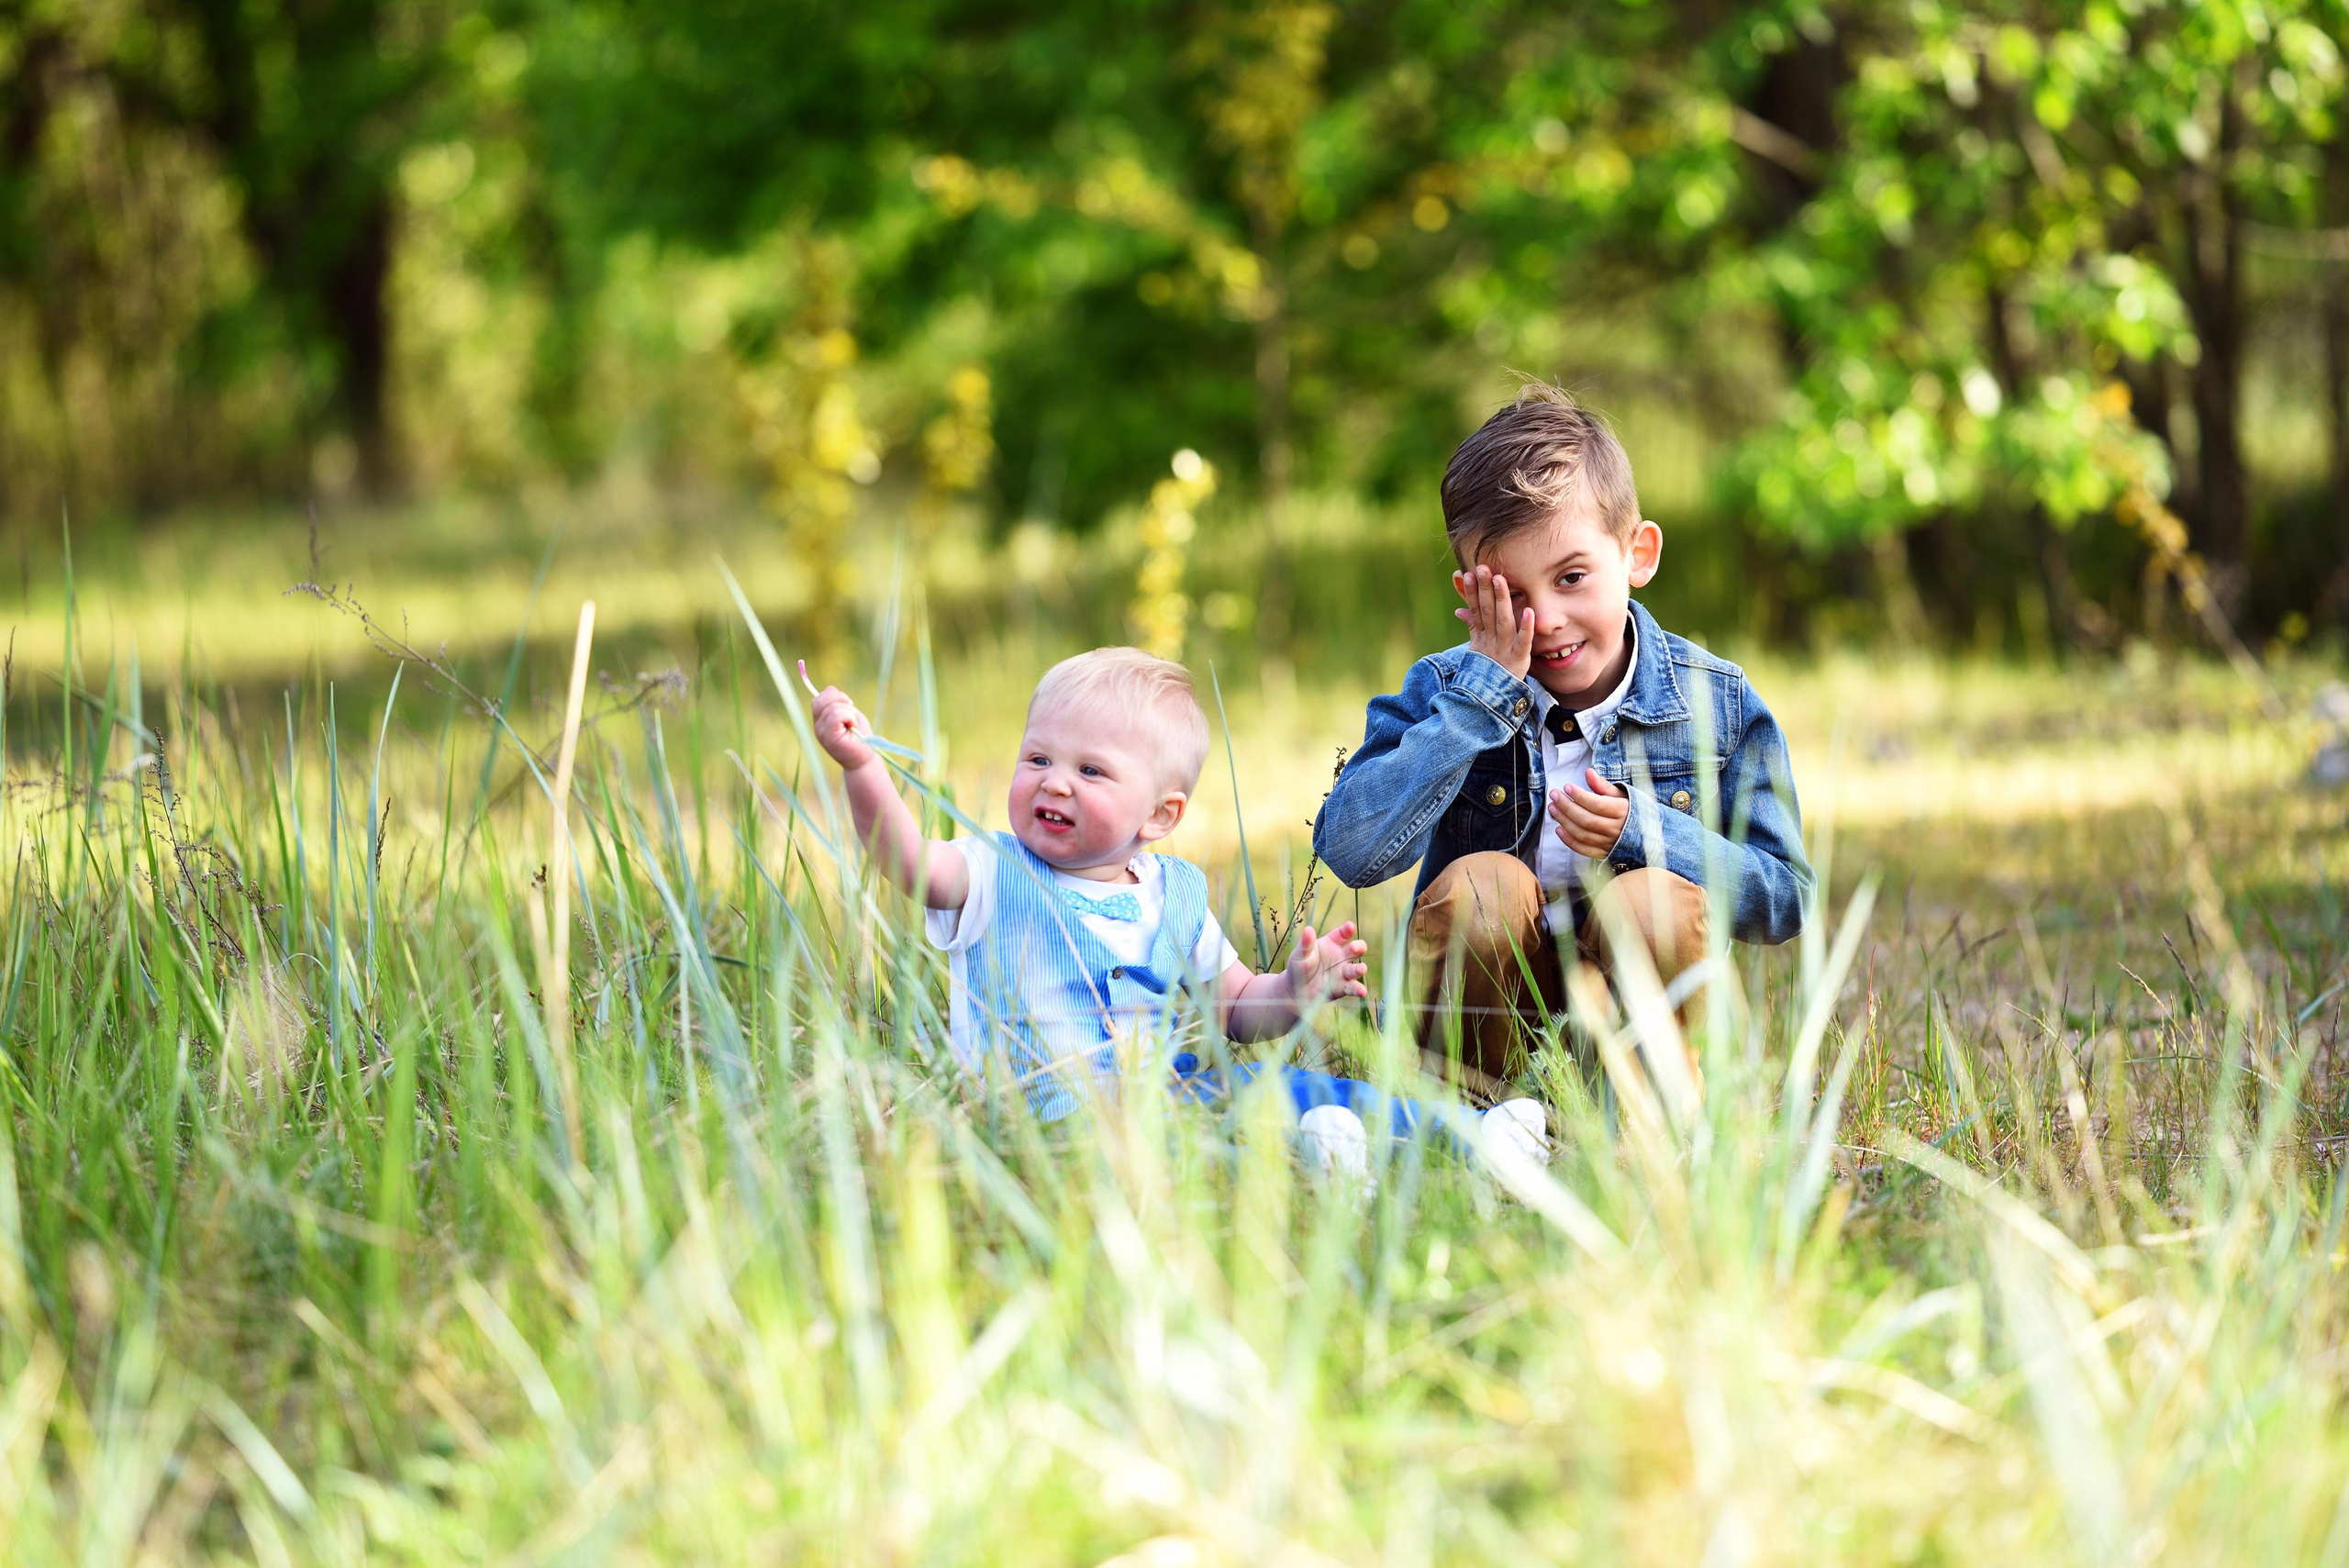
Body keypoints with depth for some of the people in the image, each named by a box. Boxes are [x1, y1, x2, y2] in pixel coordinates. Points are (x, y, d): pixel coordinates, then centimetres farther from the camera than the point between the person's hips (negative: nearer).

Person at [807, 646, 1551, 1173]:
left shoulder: (1175, 896, 18)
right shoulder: (995, 875, 7)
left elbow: (1236, 1008, 22)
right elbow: (906, 859, -12)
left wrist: (1295, 990, 0)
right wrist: (862, 767, -29)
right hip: (1054, 1095, -5)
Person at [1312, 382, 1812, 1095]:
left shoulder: (1715, 703, -3)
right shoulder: (1446, 691, -5)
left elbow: (1785, 900, -1)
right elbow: (1350, 850, -22)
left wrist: (1644, 832, -18)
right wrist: (1485, 691, -21)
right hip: (1487, 1010, 0)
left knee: (1659, 904, -29)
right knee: (1481, 884, -29)